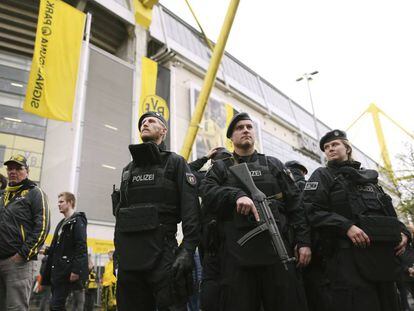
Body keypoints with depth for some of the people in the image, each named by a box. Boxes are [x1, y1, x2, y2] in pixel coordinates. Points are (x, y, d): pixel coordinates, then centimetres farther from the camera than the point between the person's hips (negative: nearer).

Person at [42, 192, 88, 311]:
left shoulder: (78, 221, -8)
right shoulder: (61, 223, 19)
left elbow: (81, 247, -17)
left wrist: (76, 270, -23)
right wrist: (46, 251, 9)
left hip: (68, 271, -9)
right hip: (58, 270, 9)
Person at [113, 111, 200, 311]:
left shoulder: (175, 163, 4)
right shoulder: (128, 169, 20)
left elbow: (191, 210, -6)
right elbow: (119, 213, 20)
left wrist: (187, 250, -18)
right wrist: (118, 252, 13)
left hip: (162, 253, -5)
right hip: (128, 256, 5)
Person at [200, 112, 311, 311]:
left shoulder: (274, 165, 17)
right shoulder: (221, 168, 14)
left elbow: (295, 204, 11)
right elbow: (207, 193, -5)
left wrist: (303, 241, 2)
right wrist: (236, 195, -22)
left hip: (277, 248, 1)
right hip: (237, 253, -1)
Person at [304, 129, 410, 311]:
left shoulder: (368, 177, 25)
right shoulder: (322, 176, 8)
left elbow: (388, 211, 27)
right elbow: (313, 211, -7)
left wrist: (402, 231, 7)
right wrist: (346, 226, -20)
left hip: (383, 252, 6)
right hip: (349, 254, -6)